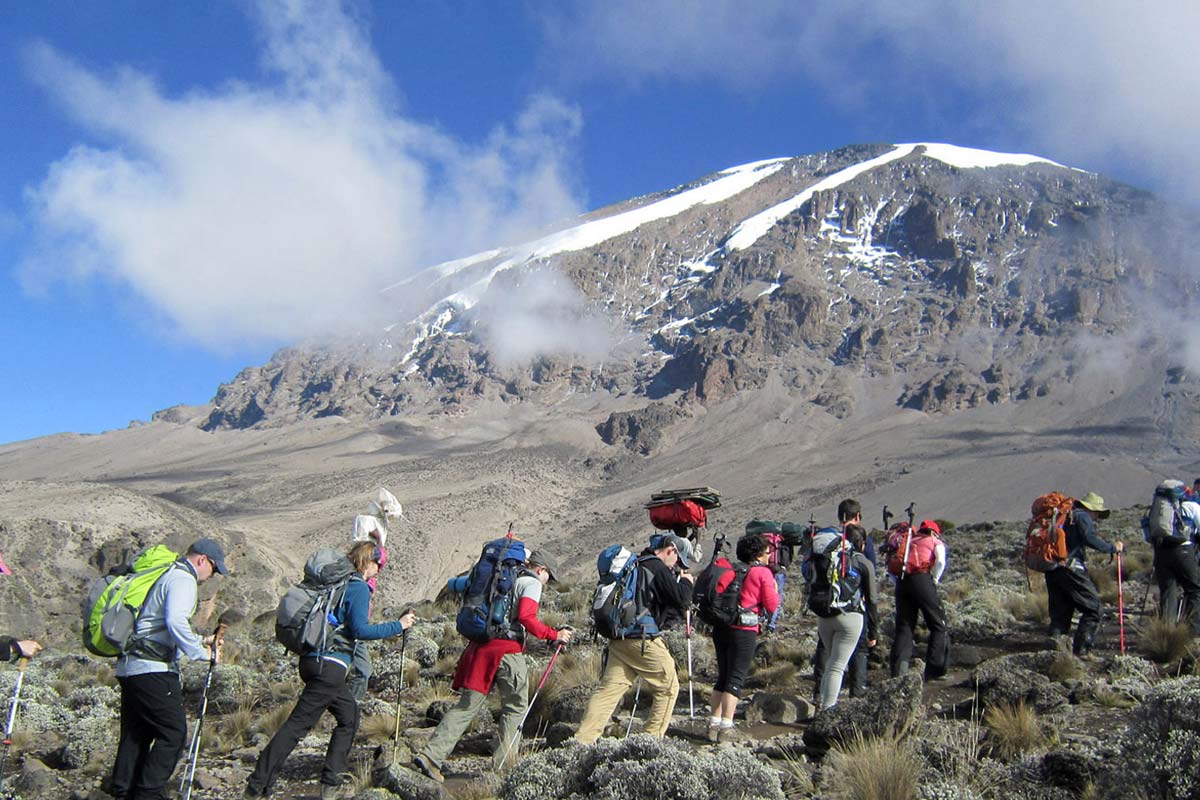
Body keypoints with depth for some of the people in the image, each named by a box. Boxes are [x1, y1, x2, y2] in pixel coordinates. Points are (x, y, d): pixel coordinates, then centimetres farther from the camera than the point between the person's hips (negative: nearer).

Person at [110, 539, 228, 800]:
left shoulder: (168, 575, 23)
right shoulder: (183, 579, -9)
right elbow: (176, 622, -26)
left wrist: (199, 641, 24)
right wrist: (200, 653, -18)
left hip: (129, 667, 10)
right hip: (153, 670, -10)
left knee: (135, 734, 15)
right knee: (173, 732, -5)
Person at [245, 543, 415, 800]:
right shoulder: (359, 588, -9)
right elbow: (360, 629, -16)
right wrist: (398, 626, -9)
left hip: (313, 660, 9)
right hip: (329, 665, -9)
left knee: (349, 715, 17)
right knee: (298, 723, -5)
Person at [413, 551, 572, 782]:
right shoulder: (531, 583, 1)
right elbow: (526, 617, -14)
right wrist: (554, 635, -7)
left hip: (481, 645, 7)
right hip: (507, 649, -6)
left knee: (467, 705, 6)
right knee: (515, 706, 11)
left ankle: (431, 755, -5)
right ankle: (505, 763, 10)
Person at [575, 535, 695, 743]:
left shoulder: (636, 565, 19)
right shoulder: (658, 568, -8)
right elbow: (680, 601, -12)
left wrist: (678, 583, 23)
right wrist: (686, 582, 6)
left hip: (619, 638, 8)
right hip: (642, 640, -8)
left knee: (608, 689, 5)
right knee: (668, 687, 8)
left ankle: (582, 739, -3)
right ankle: (653, 738, 11)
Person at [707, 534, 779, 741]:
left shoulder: (729, 569, 12)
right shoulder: (763, 573, -3)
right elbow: (771, 607, -4)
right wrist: (773, 589, 11)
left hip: (720, 628, 6)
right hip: (744, 631, -6)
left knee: (722, 677, 15)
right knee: (736, 679, -3)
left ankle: (714, 725, 13)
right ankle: (726, 727, -10)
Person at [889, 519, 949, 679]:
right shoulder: (935, 542, 17)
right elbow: (941, 562, -4)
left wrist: (898, 583, 15)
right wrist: (934, 580, 5)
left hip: (902, 582, 5)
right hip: (922, 579, -4)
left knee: (903, 628, 8)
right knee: (939, 626, 5)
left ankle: (898, 671, -2)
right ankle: (934, 670, -1)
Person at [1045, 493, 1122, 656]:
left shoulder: (1063, 516, 25)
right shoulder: (1083, 517, 1)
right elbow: (1090, 539, -14)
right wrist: (1112, 548, -8)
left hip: (1051, 567, 8)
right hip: (1070, 567, -8)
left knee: (1059, 610, 14)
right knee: (1092, 606, 1)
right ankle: (1081, 648, -5)